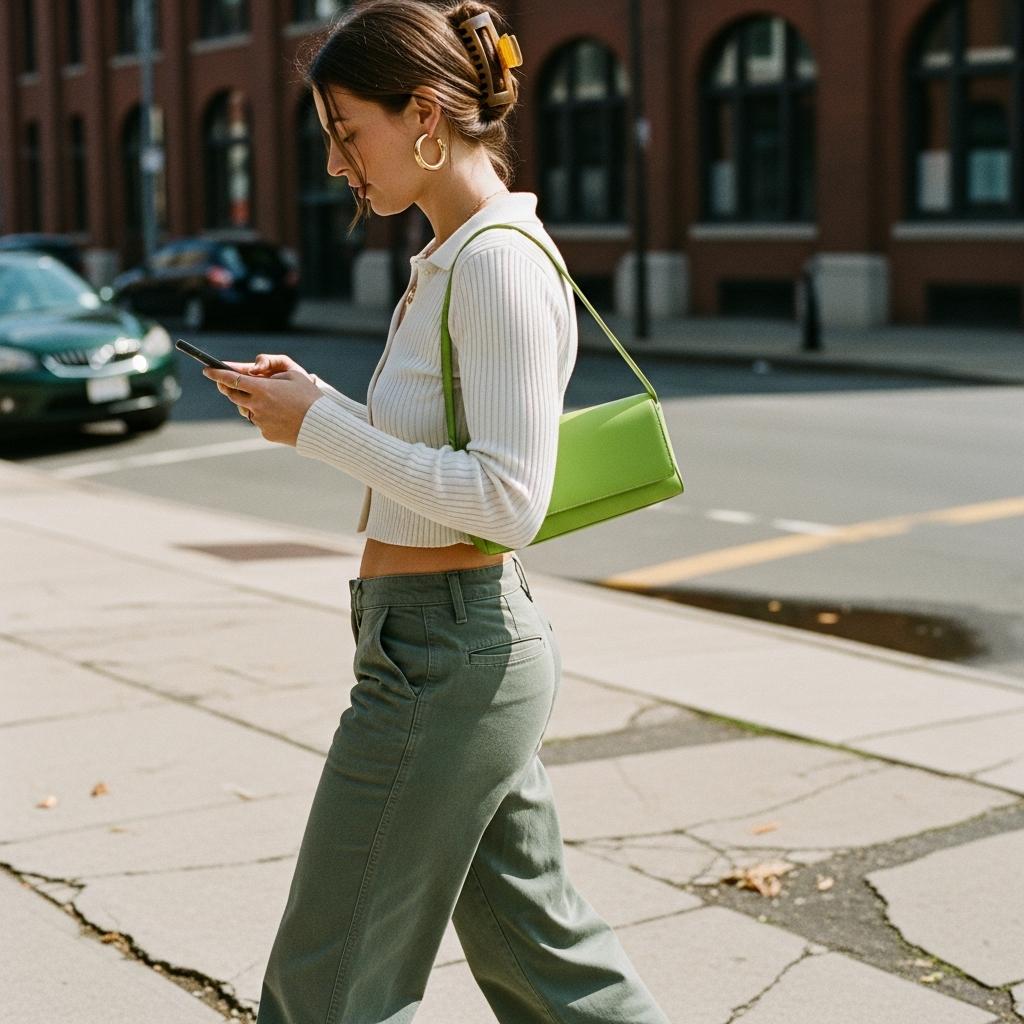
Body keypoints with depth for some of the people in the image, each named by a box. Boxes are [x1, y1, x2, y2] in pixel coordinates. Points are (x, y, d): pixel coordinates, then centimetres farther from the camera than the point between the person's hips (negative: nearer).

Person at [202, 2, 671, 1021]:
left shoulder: (499, 265, -18)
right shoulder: (450, 259, 13)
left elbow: (507, 497, -24)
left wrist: (321, 427, -18)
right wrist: (314, 402, 6)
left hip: (441, 658, -10)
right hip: (469, 643, 10)